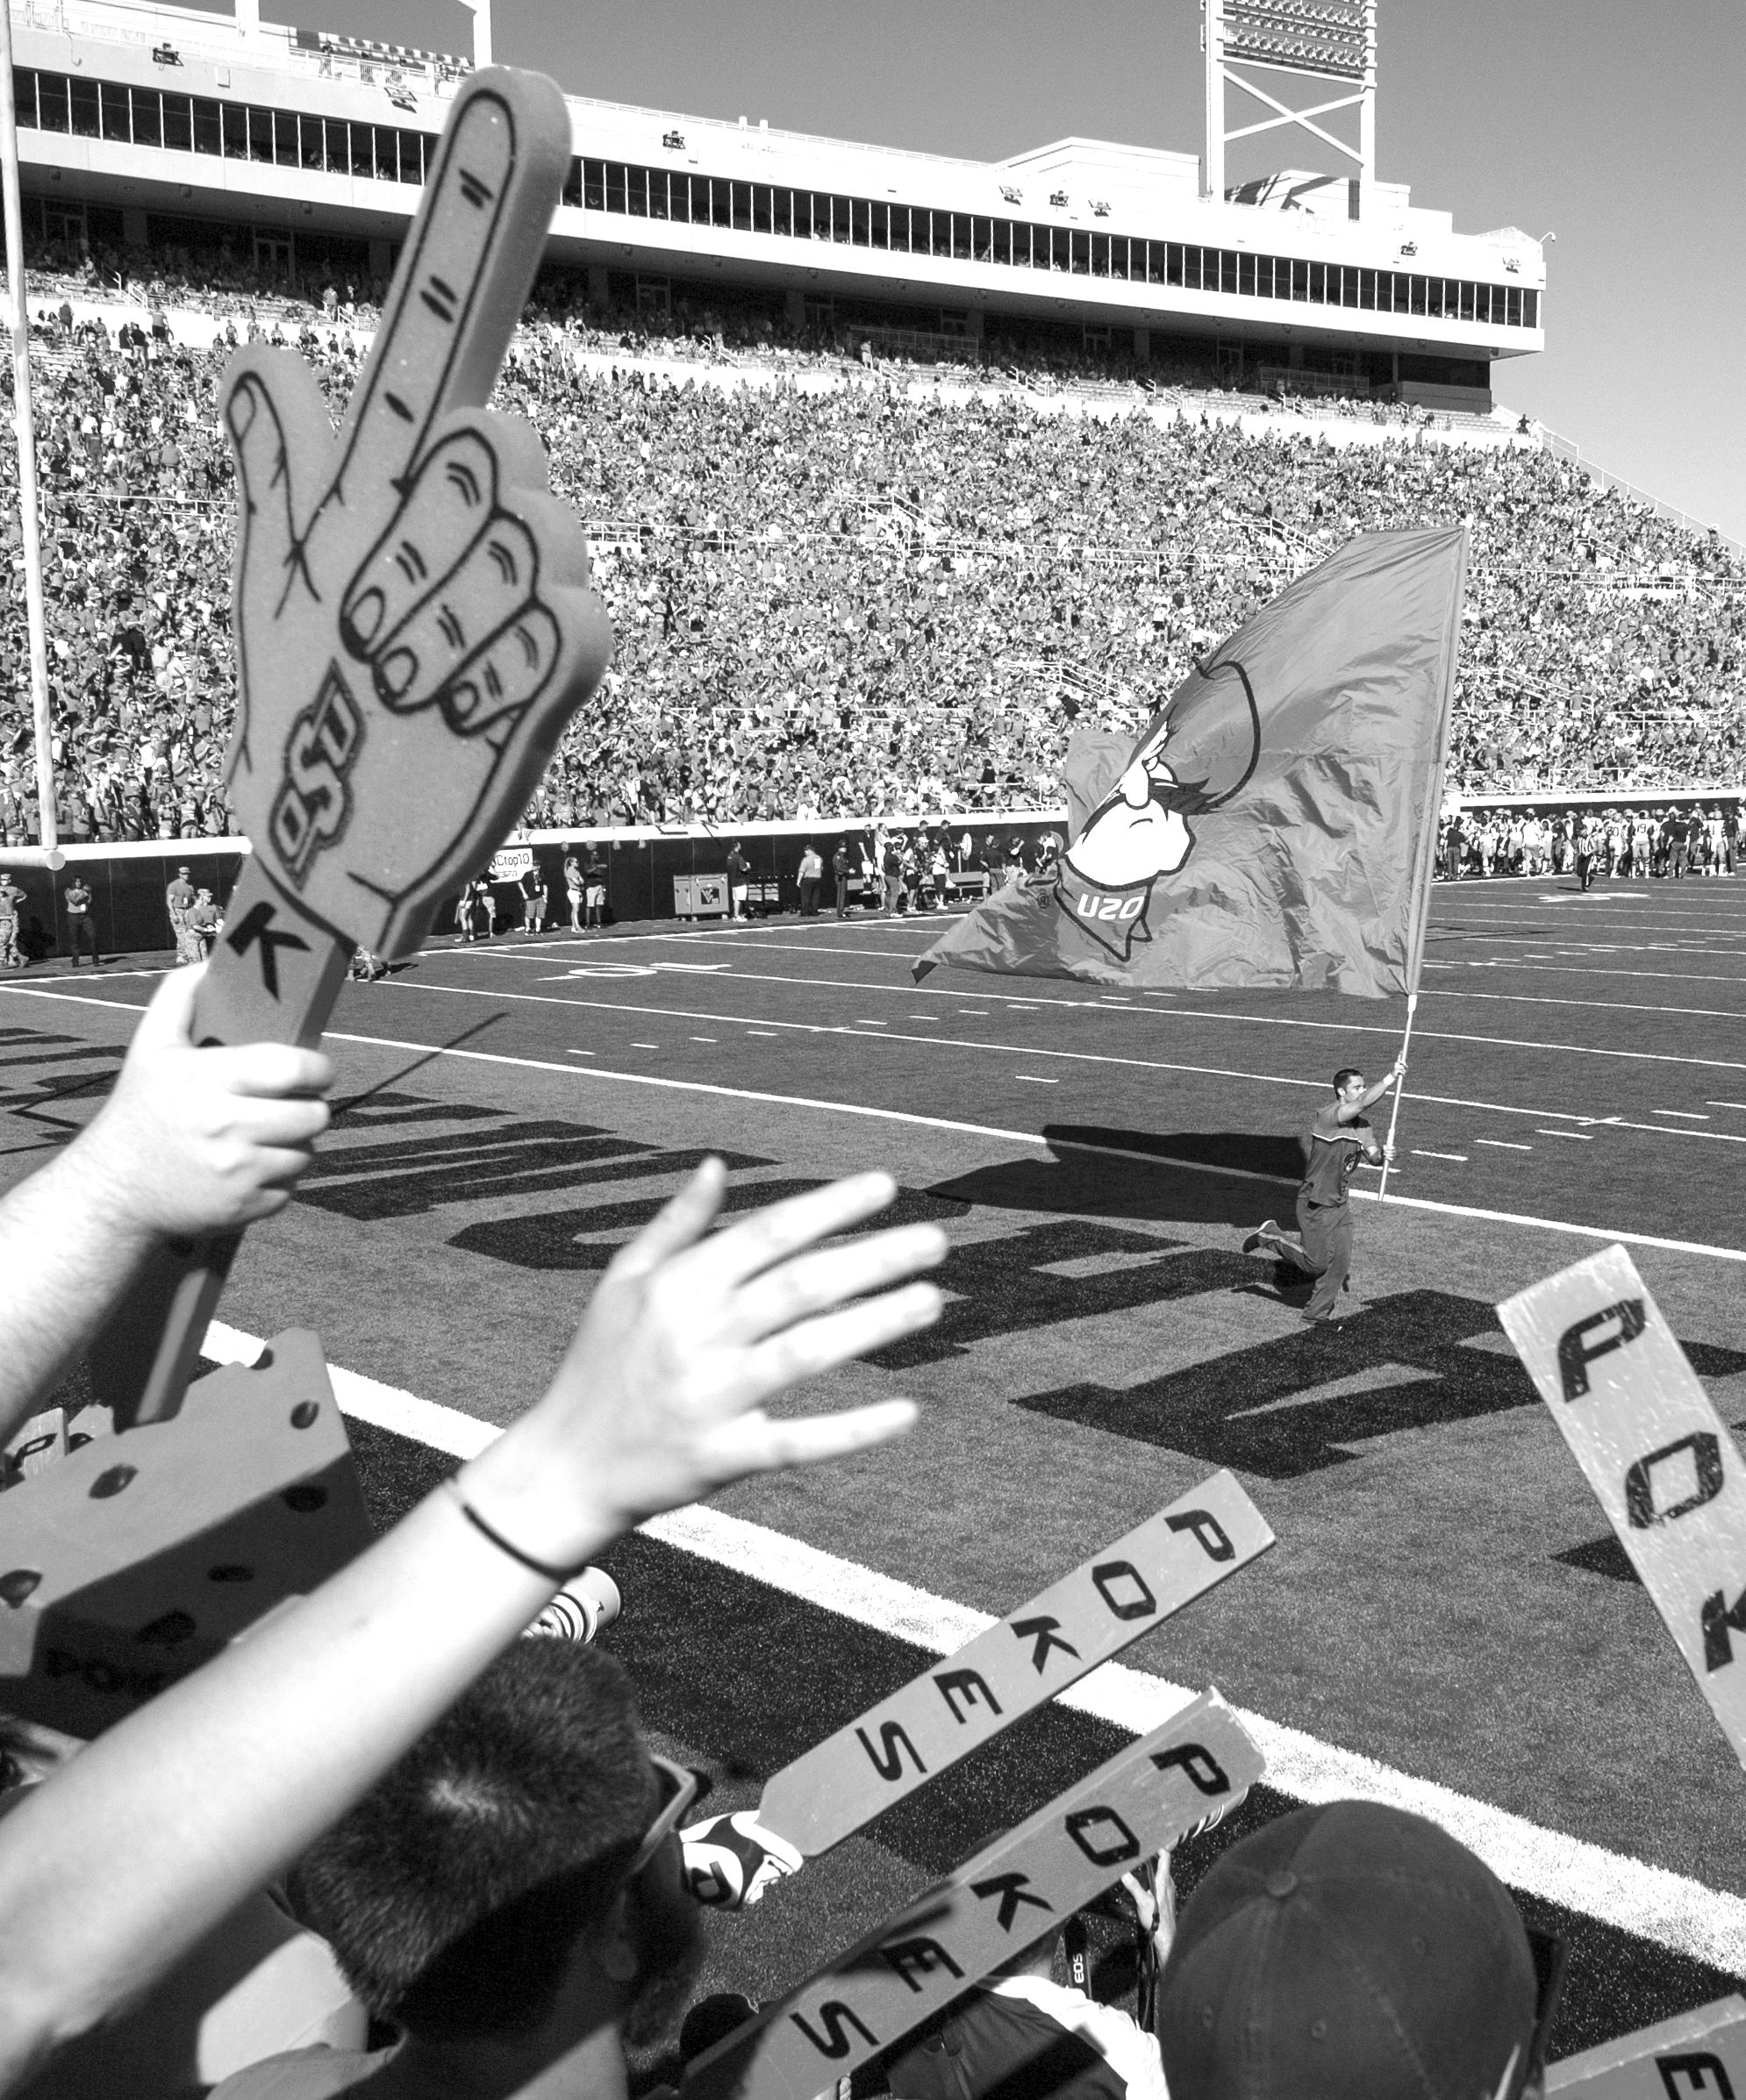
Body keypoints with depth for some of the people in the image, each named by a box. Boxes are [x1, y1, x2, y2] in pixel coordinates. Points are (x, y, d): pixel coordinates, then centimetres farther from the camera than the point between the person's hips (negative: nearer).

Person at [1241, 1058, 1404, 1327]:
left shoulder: (1361, 1126, 7)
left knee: (1341, 1263, 7)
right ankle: (1271, 1236, 19)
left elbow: (1372, 1156, 0)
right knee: (1317, 1263, -1)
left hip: (1340, 1204, 8)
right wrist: (1391, 1077, -40)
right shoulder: (1328, 1116, -21)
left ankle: (1317, 1313, 22)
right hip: (1315, 1204, -8)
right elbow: (1364, 1103, -35)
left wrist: (1381, 1154, -22)